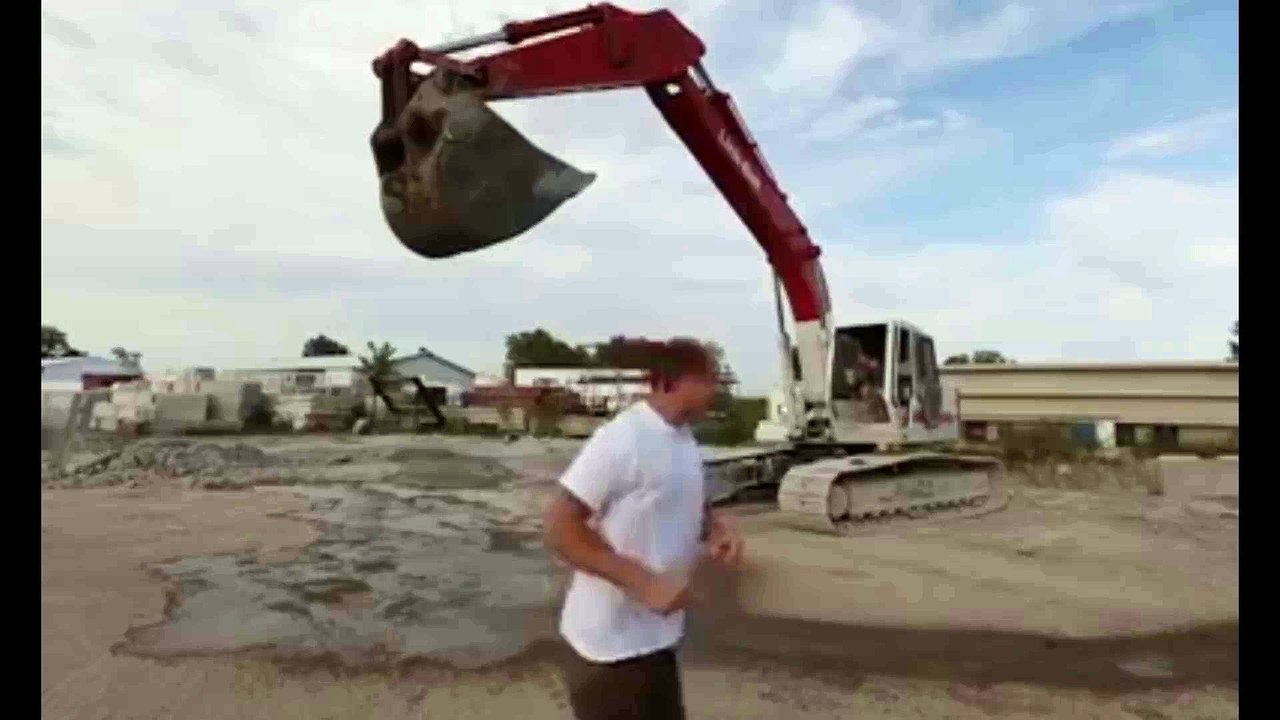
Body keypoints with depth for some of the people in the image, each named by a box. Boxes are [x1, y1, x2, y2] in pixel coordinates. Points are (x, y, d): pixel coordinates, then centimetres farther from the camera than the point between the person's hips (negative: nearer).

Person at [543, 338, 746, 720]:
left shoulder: (684, 441, 4)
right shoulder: (622, 439, -24)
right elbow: (560, 528, -24)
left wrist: (717, 528, -4)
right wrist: (643, 582, -28)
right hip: (611, 645, -8)